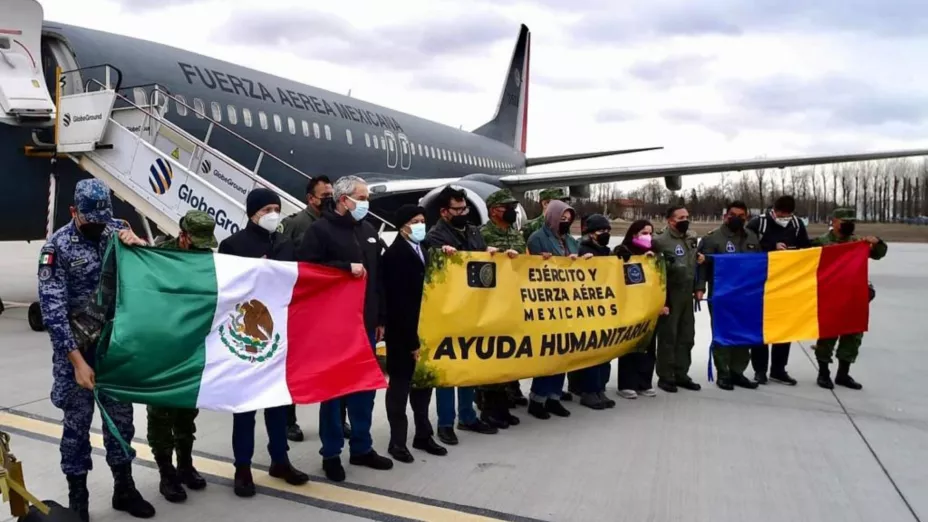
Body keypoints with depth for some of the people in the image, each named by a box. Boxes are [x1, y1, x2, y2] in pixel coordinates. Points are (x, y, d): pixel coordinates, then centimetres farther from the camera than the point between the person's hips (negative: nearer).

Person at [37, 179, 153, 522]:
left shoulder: (118, 230, -1)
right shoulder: (56, 248, -12)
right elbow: (52, 310, -16)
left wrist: (140, 246, -17)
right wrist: (77, 361, -21)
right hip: (76, 346, -3)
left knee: (121, 415, 11)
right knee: (77, 421, 5)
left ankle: (124, 489, 27)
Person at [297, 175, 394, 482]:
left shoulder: (368, 231, 14)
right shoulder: (320, 230, -6)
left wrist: (381, 318, 13)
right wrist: (347, 268, -19)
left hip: (366, 322, 7)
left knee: (365, 387, 13)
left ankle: (362, 448, 26)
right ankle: (331, 453, 15)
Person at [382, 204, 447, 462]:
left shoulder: (423, 251, 9)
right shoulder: (394, 254, -15)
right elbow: (397, 302, -18)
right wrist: (411, 340, -19)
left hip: (423, 330, 8)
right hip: (403, 334, -7)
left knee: (423, 382, 16)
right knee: (401, 385, 5)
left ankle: (423, 435, 29)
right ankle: (397, 441, 17)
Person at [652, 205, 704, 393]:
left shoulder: (692, 238, 11)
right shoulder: (660, 240, -15)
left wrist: (698, 288, 16)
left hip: (687, 295, 8)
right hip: (669, 296, -8)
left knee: (687, 336, 13)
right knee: (668, 336, -1)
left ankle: (681, 375, 25)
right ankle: (665, 377, 10)